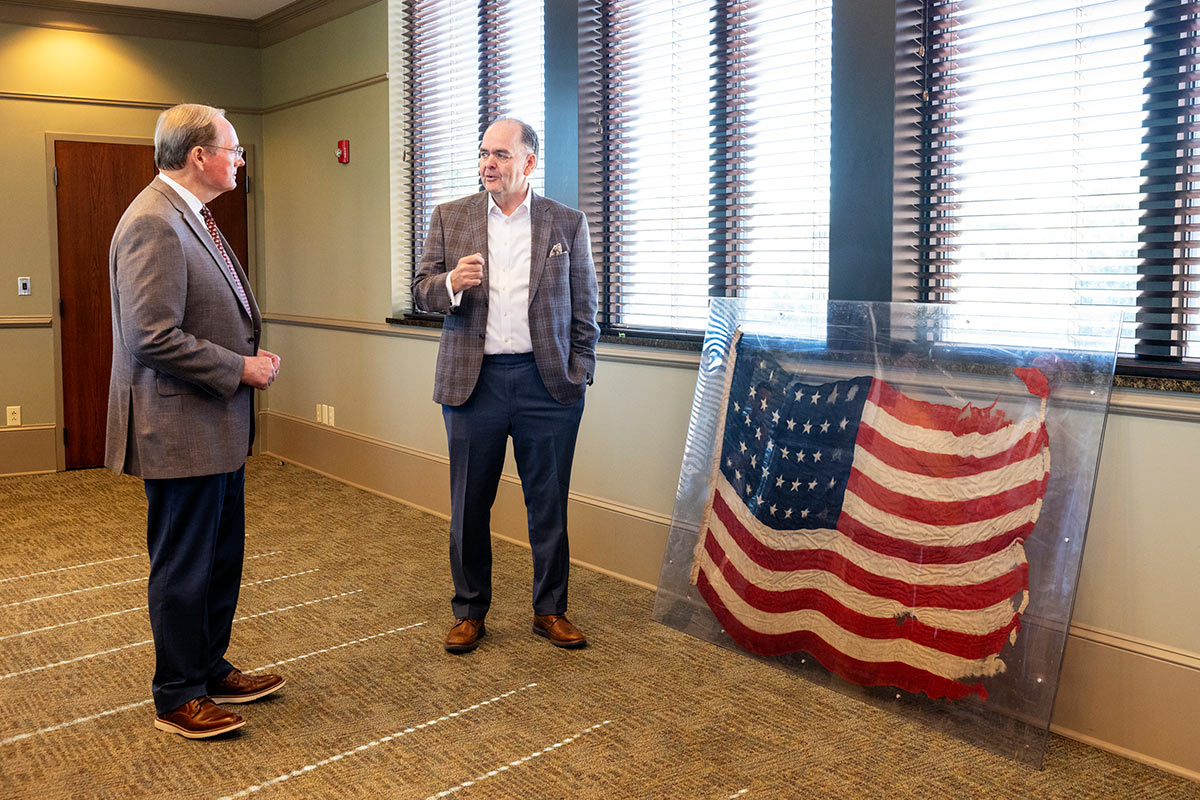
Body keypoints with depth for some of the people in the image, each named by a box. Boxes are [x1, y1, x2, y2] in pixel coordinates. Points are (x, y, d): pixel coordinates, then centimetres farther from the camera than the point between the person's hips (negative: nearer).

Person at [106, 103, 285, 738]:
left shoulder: (191, 216, 14)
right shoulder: (153, 224, -19)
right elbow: (154, 338, -25)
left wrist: (251, 360, 6)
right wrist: (239, 370, -16)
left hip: (219, 427, 10)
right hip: (181, 430, -10)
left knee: (222, 558, 19)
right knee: (183, 567, 3)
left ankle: (211, 671, 34)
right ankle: (177, 698, 19)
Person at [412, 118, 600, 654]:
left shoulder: (568, 224, 5)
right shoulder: (449, 217, 7)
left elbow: (584, 309, 7)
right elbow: (421, 289, 6)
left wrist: (580, 374, 1)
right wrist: (452, 282, -15)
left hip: (547, 383, 0)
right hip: (473, 381, 1)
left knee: (550, 503, 7)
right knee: (469, 504, 8)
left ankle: (550, 610, 23)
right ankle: (469, 611, 24)